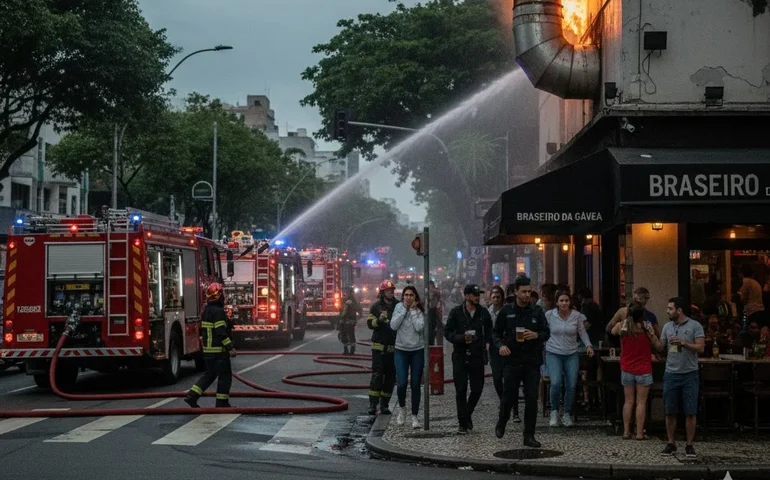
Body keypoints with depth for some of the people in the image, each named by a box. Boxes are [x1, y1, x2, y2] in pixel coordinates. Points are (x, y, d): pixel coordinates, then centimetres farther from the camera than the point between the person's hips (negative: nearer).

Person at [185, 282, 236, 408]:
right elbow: (221, 332, -22)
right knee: (225, 376, 0)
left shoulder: (206, 311, 13)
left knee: (210, 374, 17)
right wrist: (230, 348, -19)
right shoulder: (218, 311, -17)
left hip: (207, 349, 9)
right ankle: (222, 403, 2)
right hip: (219, 350, -9)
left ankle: (192, 395, 8)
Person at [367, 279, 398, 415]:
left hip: (393, 347, 3)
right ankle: (373, 404, -9)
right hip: (379, 346, -3)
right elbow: (369, 323, -3)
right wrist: (379, 320, -21)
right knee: (377, 375, -9)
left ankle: (384, 404, 12)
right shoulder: (376, 306, 2)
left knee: (390, 376, 5)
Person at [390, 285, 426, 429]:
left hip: (418, 351, 0)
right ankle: (401, 407, 20)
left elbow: (419, 327, -17)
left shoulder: (419, 310, -2)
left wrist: (413, 311, -13)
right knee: (401, 383, -9)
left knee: (415, 385, 3)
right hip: (401, 350, 0)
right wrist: (404, 310, -11)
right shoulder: (399, 308, 2)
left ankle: (414, 416, 12)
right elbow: (393, 325, -10)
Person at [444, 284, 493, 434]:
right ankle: (463, 423, 8)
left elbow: (489, 331, 18)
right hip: (460, 356, -2)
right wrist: (462, 338, -17)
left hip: (477, 356, 2)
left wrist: (486, 343, 2)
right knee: (461, 390, -1)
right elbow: (447, 331, -2)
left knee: (477, 389, 2)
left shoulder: (483, 313, 5)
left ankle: (467, 414, 28)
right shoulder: (456, 312, -2)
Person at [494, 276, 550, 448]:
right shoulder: (506, 311, 2)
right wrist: (500, 345, -12)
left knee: (532, 399, -1)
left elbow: (547, 333, 7)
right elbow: (496, 332, 8)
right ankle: (501, 423, 31)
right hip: (512, 361, -1)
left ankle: (529, 435, 7)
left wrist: (536, 335, -15)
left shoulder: (537, 311, 5)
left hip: (532, 362, 1)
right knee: (509, 396, 1)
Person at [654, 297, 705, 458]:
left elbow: (700, 348, -10)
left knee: (690, 413, 1)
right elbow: (661, 349, 11)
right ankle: (671, 444, 15)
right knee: (670, 412, 6)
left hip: (689, 374, -4)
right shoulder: (667, 327, 9)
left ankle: (689, 445, 8)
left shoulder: (695, 326, -4)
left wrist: (683, 343, -21)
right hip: (671, 374, 4)